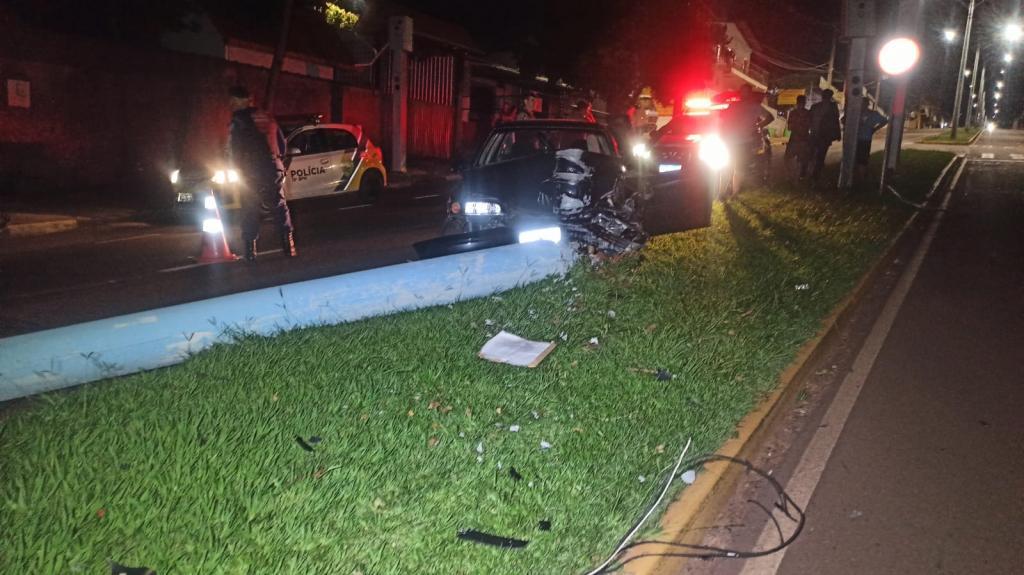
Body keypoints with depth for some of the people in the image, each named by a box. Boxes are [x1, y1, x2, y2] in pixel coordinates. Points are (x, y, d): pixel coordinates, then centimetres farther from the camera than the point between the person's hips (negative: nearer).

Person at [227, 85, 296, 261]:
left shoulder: (237, 121, -7)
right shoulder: (267, 118, 11)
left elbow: (233, 150, -9)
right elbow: (281, 144, 15)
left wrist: (238, 167, 6)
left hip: (250, 173, -4)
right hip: (272, 169, 4)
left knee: (250, 213, 2)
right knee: (280, 209, 9)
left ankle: (250, 252, -1)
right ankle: (289, 248, 5)